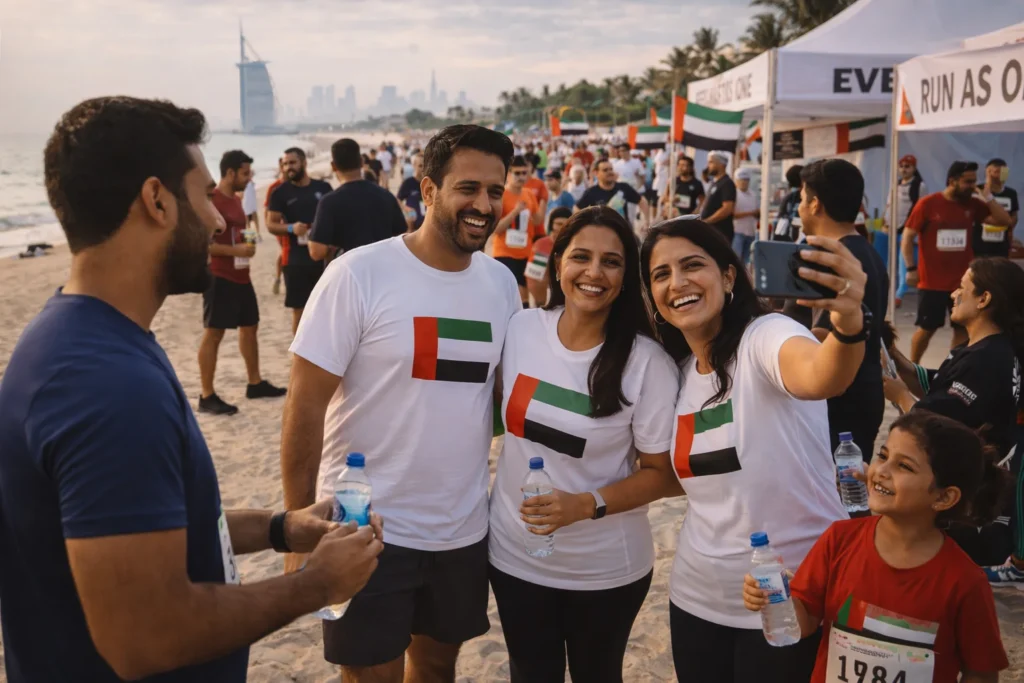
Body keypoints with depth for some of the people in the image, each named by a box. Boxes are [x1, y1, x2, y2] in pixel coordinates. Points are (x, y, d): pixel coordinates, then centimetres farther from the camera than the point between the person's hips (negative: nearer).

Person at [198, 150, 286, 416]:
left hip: (240, 276, 10)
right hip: (219, 277, -10)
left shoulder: (236, 199, 14)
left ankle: (255, 383, 28)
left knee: (250, 327, 16)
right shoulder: (211, 200, -15)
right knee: (213, 333, -5)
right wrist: (236, 250, -23)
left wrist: (247, 245, 8)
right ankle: (207, 396, -1)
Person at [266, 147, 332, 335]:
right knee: (299, 309, 4)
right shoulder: (281, 193, 0)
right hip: (297, 259, -1)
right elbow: (271, 224, -2)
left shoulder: (323, 188, 5)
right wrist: (290, 228, -21)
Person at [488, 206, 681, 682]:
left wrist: (587, 504, -25)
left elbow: (662, 474, -11)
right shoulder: (518, 329, -8)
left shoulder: (648, 363, -18)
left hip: (606, 569, -2)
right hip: (515, 554, 3)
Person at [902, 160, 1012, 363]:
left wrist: (987, 197, -7)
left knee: (963, 328, 7)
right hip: (932, 282, -4)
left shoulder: (973, 204, 4)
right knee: (926, 328, 5)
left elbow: (1004, 220, 1)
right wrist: (911, 268, -10)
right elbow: (908, 236, -5)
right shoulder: (928, 204, -8)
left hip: (963, 282, 4)